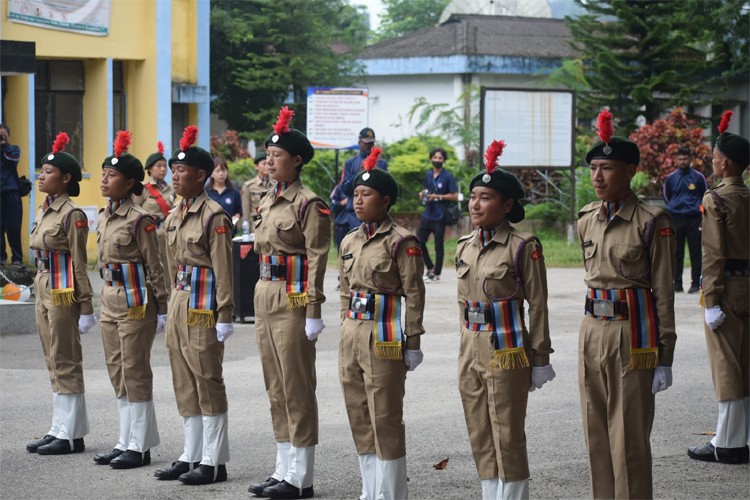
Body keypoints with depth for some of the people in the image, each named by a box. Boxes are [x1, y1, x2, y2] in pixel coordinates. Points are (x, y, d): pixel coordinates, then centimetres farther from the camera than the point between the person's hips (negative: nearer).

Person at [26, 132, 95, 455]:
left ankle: (71, 436, 2)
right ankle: (60, 430, 18)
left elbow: (79, 264, -15)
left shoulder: (72, 215, -14)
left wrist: (85, 308, -15)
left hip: (63, 292, -9)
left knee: (65, 364, -4)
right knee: (54, 364, 12)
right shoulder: (44, 211, 12)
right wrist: (40, 293, 17)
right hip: (44, 291, 9)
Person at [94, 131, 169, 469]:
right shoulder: (104, 217, 10)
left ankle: (140, 447, 3)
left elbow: (155, 267, -12)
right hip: (110, 301, 9)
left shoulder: (139, 220, -14)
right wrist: (107, 296, 18)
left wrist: (163, 309, -13)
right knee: (117, 373, 11)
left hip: (135, 302, -9)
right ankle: (126, 442, 18)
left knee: (135, 373, -3)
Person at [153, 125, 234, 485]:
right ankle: (191, 455, 19)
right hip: (179, 304, 9)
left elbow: (223, 269, -14)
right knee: (184, 384, 12)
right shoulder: (174, 218, 14)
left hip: (203, 306, -9)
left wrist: (224, 316, -17)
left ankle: (214, 462, 1)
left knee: (208, 381, -4)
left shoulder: (214, 216, -12)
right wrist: (171, 305, 19)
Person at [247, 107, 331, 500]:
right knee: (276, 388, 12)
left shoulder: (308, 204, -12)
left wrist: (313, 312, -18)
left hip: (292, 301, -9)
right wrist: (261, 302, 18)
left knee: (297, 389, -3)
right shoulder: (267, 203, 13)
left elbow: (316, 260, -15)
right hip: (265, 297, 9)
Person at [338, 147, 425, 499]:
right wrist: (346, 330, 16)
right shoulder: (350, 242, 11)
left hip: (384, 336, -7)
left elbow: (414, 295, -10)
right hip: (351, 334, 7)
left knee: (385, 420, -3)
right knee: (359, 418, 11)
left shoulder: (402, 242, -9)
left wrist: (413, 343, -11)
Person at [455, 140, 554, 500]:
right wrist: (467, 346, 17)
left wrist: (540, 361, -8)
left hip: (507, 351, -7)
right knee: (480, 439, 11)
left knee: (508, 438, -2)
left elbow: (537, 306, -8)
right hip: (471, 350, 7)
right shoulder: (464, 247, 9)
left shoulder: (522, 247, -10)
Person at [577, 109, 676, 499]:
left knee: (629, 438, -2)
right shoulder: (587, 219, 8)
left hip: (632, 334, -6)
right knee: (596, 436, 11)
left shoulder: (651, 222, -10)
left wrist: (664, 357, -10)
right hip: (592, 331, 6)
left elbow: (663, 292, -9)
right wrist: (595, 328, 18)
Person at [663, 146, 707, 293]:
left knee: (695, 252, -2)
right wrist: (672, 208, 10)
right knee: (677, 253, 3)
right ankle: (677, 282, 8)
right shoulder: (670, 178, 7)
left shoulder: (698, 177, 2)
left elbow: (705, 195, 11)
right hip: (676, 219, 2)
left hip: (694, 219, -2)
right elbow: (666, 196, 19)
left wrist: (699, 208, 1)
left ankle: (695, 283, 0)